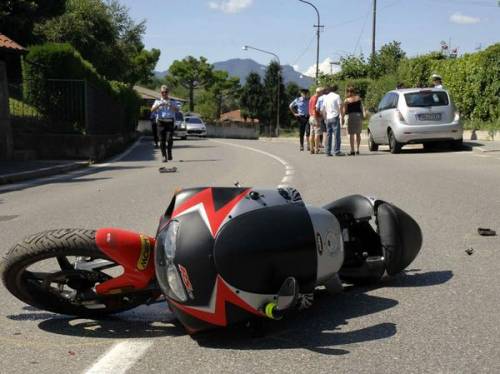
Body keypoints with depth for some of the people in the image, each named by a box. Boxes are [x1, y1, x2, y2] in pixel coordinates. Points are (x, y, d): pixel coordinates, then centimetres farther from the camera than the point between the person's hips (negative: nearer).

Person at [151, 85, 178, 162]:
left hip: (170, 122, -1)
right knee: (162, 140, -2)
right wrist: (159, 105, -16)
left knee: (169, 138, -13)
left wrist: (170, 105, -21)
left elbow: (176, 110, -3)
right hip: (161, 122, 1)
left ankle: (169, 152, 9)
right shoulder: (158, 101, 14)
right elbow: (152, 109, 0)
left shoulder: (172, 102, 13)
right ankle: (164, 156, 5)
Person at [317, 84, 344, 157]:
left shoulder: (325, 97, 13)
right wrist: (342, 116, -4)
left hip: (328, 118, 6)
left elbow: (322, 109, 15)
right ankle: (337, 151, -10)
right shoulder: (336, 96, -3)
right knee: (337, 134, -6)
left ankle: (328, 151, 7)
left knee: (328, 135, 8)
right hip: (335, 117, -6)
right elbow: (340, 107, -10)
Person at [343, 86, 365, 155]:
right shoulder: (358, 98, 5)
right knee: (358, 133, 12)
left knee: (351, 134, -2)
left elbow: (344, 111, -5)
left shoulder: (346, 100, -6)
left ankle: (352, 150, -5)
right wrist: (363, 115, 15)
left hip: (350, 116, -4)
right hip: (359, 115, 4)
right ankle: (357, 149, 13)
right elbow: (362, 107, 7)